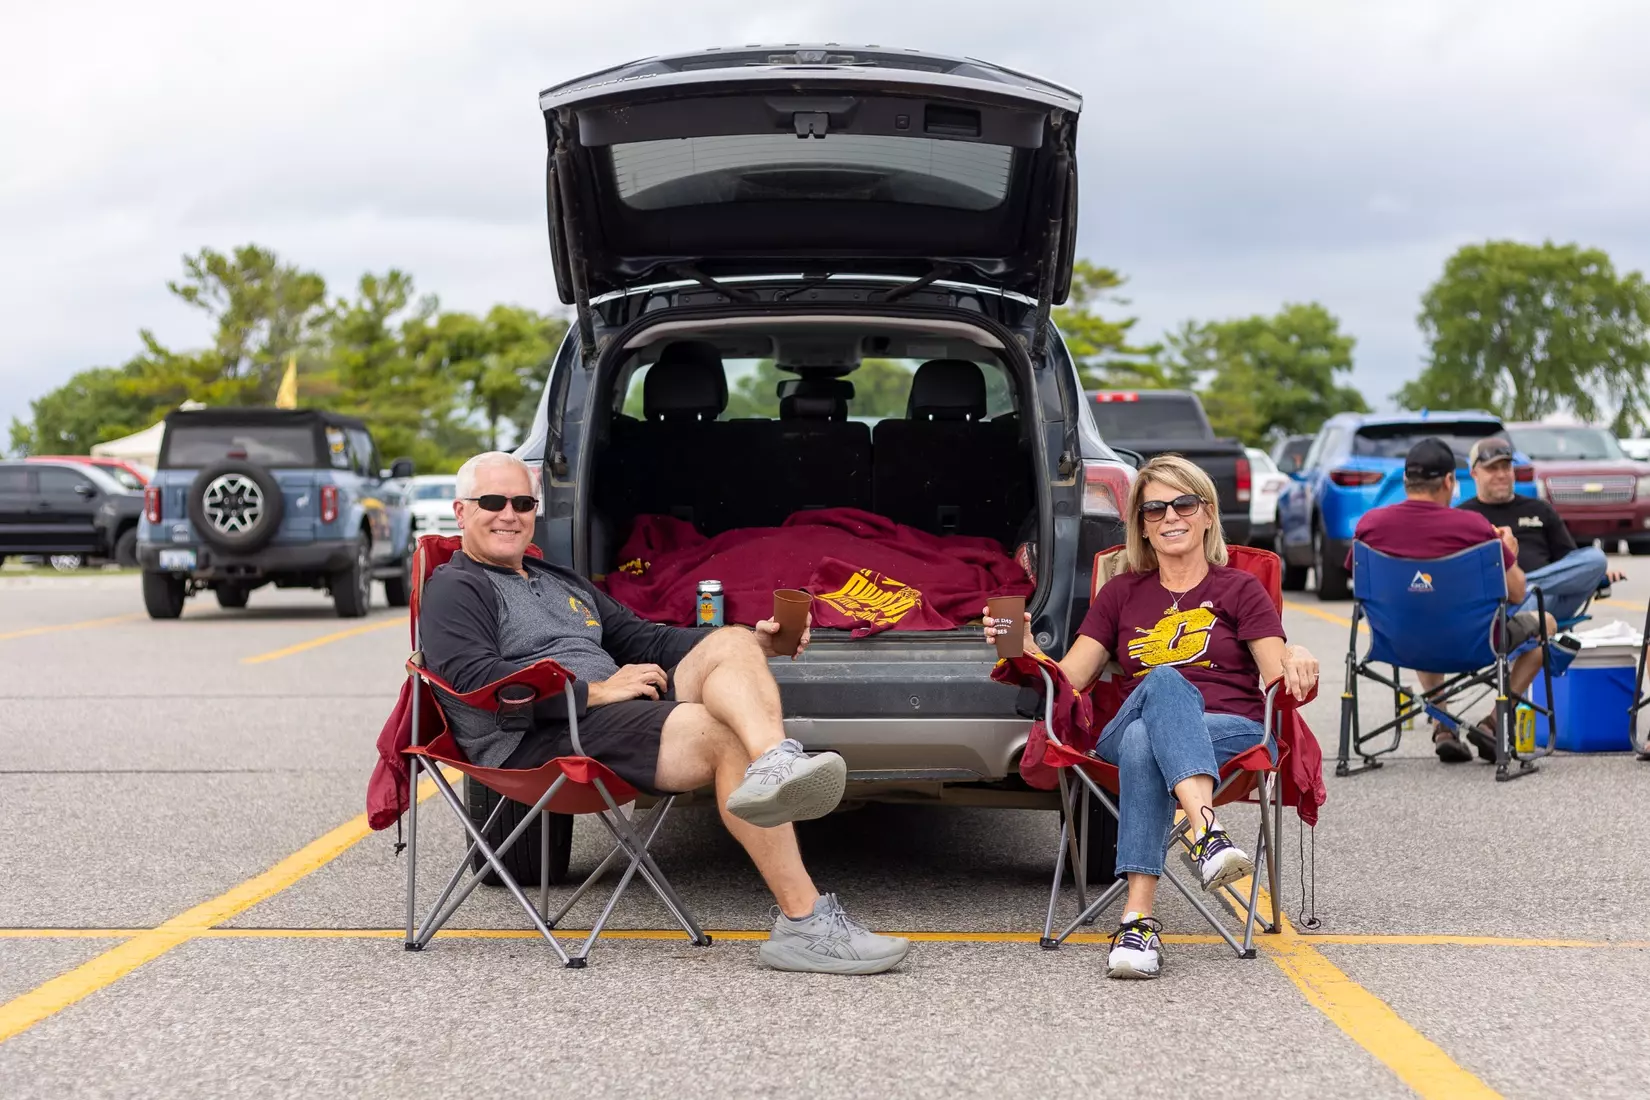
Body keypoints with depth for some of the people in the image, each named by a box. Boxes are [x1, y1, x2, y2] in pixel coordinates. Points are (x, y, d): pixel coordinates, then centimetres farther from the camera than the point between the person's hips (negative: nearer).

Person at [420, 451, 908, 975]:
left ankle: (775, 765, -47)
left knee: (731, 642, -14)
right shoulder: (454, 590, 7)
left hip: (619, 715, 8)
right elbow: (475, 677, -11)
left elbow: (646, 640, 29)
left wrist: (753, 644, 14)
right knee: (727, 737, -26)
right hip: (538, 740, -8)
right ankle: (803, 922, -36)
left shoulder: (563, 583, 34)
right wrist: (594, 691, -14)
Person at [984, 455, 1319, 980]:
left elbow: (1280, 681, 2)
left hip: (1232, 735, -1)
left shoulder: (1239, 590, 15)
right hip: (1126, 734, 1)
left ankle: (1138, 917, -52)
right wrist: (1027, 650, -9)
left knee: (1143, 742, -37)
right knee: (1163, 679, -36)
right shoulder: (1122, 593, 22)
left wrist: (1296, 661, -22)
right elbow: (1071, 678, 11)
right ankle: (1208, 831, -58)